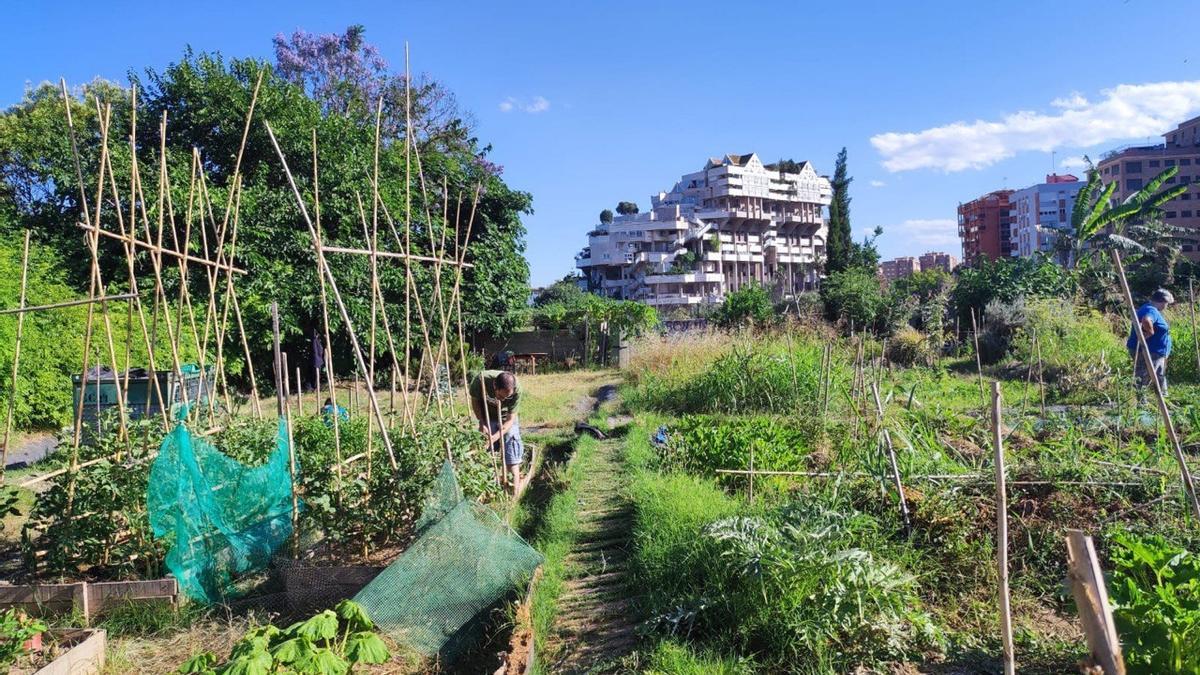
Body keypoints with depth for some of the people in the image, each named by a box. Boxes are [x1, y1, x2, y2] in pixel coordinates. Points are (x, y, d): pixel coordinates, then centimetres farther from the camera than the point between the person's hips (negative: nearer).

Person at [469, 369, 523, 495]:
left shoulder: (516, 390, -35)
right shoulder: (480, 380, -34)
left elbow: (510, 419, -24)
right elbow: (475, 401, -11)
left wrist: (495, 437, -34)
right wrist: (482, 423, -19)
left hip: (507, 417, -1)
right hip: (488, 417, 1)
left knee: (511, 441, -10)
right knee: (490, 448, -3)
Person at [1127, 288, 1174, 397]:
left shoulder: (1153, 310, 14)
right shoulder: (1151, 311, -21)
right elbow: (1146, 321, -44)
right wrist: (1151, 332, -29)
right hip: (1148, 354, -12)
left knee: (1160, 377, 24)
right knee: (1142, 380, -10)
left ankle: (1164, 396, 37)